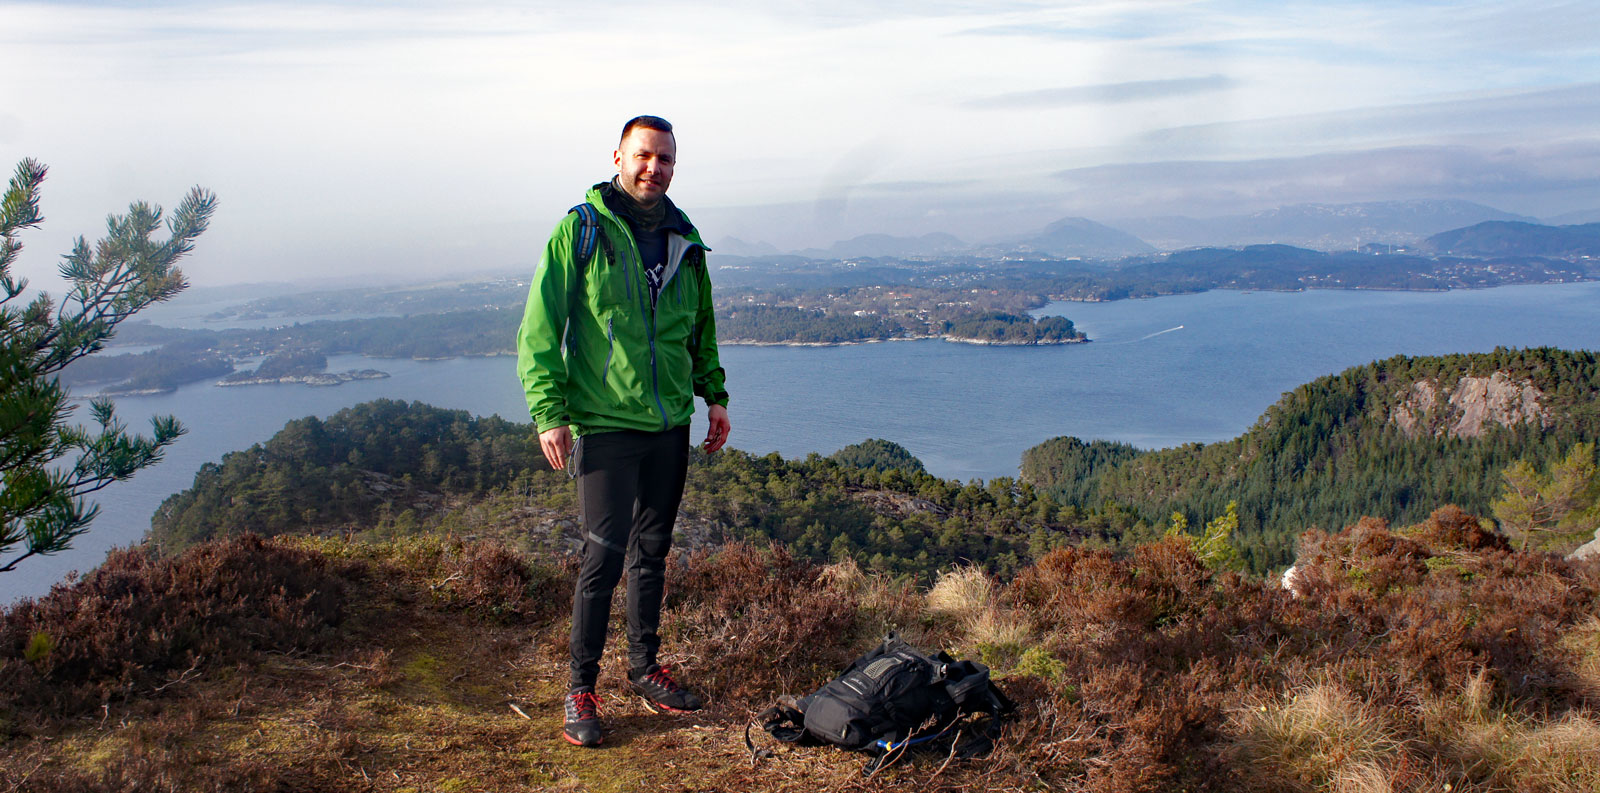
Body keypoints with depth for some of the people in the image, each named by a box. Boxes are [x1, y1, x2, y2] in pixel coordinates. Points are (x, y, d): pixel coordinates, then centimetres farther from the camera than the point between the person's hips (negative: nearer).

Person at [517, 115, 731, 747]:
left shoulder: (684, 239, 10)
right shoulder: (580, 231, -5)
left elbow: (701, 329, 22)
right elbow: (540, 328, -7)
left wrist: (715, 394, 15)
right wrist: (549, 412, -13)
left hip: (670, 423, 5)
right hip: (605, 424, -5)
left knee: (652, 551, 14)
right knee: (604, 555, -6)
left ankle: (644, 668, 28)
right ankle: (581, 687, 8)